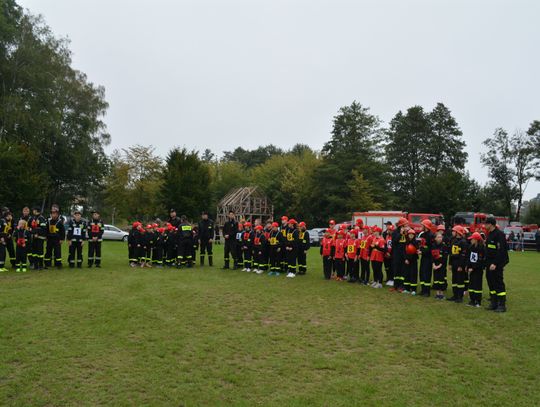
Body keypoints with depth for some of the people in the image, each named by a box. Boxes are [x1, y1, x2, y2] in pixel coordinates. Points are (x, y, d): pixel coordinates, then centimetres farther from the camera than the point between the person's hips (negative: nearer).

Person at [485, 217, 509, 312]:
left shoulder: (499, 234, -15)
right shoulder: (489, 234, 14)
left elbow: (501, 251, -21)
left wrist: (495, 264, -24)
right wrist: (487, 262, 13)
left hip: (497, 264, -9)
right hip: (490, 263, 9)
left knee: (499, 284, -4)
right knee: (491, 283, 12)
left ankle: (502, 305, 2)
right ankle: (493, 303, 21)